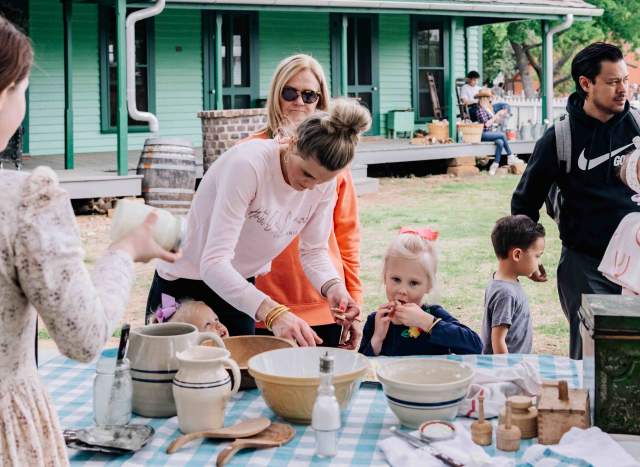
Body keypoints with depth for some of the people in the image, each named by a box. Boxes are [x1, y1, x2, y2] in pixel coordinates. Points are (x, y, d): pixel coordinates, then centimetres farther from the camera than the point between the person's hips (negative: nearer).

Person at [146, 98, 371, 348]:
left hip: (240, 287, 5)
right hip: (183, 287, -5)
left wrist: (333, 287, -24)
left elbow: (314, 251, -1)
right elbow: (214, 263, -37)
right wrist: (272, 312, -49)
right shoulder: (248, 164, -31)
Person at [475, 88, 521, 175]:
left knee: (500, 142, -19)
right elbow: (486, 124, -18)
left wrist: (503, 116, 7)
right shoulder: (480, 109, -10)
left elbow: (495, 121, 19)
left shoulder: (489, 108, 18)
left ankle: (495, 164, -21)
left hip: (489, 133, 8)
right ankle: (510, 157, -14)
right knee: (502, 135, -21)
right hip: (483, 134, -8)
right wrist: (496, 115, -13)